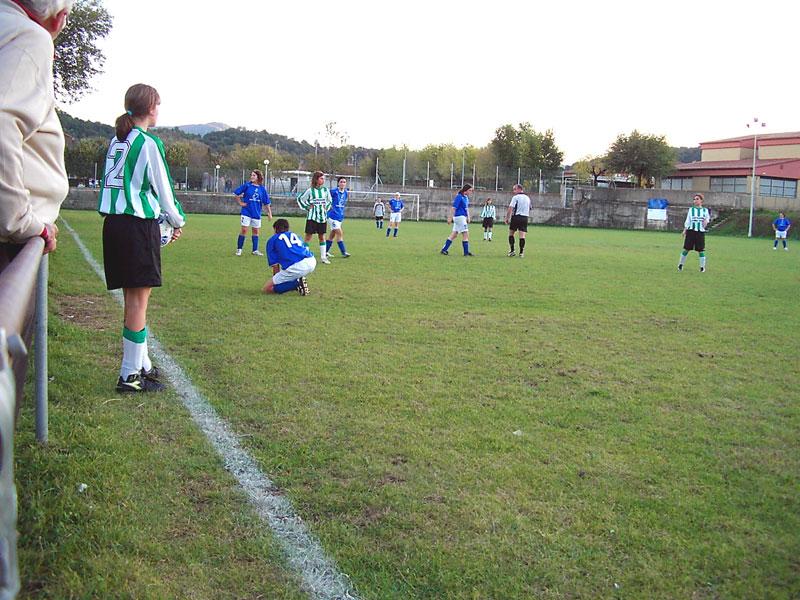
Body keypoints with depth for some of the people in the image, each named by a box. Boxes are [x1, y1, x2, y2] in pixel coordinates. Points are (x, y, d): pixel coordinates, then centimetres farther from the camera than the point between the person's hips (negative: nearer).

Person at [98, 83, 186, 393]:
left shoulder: (116, 141, 15)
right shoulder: (148, 143, -9)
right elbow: (163, 189, -5)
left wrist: (163, 217, 20)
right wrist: (178, 221, 11)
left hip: (113, 224, 8)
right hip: (139, 225, -8)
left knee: (132, 297, 13)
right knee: (138, 298, -3)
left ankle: (142, 365, 23)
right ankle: (130, 375, 0)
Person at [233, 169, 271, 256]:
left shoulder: (262, 189, 1)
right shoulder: (247, 185, -5)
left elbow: (266, 202, 6)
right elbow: (236, 193, 3)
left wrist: (269, 213, 5)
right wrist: (240, 203, -1)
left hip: (256, 213, 3)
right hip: (246, 212, -3)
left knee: (255, 231, 10)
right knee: (244, 230, -5)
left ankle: (255, 250, 19)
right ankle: (239, 249, 5)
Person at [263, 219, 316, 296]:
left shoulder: (272, 240, 18)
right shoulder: (295, 235, 32)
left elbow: (275, 265, 15)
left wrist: (277, 279, 33)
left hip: (296, 267, -6)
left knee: (266, 289, 3)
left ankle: (296, 283, -8)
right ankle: (298, 281, 11)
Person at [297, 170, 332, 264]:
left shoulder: (325, 190, 5)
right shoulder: (310, 190, -5)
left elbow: (329, 200, 23)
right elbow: (299, 199, 4)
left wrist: (326, 207, 8)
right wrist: (306, 207, -2)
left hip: (322, 216, 4)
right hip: (312, 217, -4)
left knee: (322, 236, 9)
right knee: (308, 236, -2)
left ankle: (323, 257, 14)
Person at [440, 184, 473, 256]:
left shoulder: (466, 197, 14)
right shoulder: (459, 197, -13)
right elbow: (453, 208, -17)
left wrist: (468, 217, 16)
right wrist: (450, 218, -19)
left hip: (463, 217, 9)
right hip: (459, 217, -9)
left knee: (454, 234, 10)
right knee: (465, 234, -7)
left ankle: (444, 249, 14)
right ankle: (466, 252, -2)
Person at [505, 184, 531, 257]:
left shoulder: (515, 197, -6)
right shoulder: (528, 198, 14)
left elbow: (510, 209, -13)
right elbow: (529, 209, 23)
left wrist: (507, 218, -8)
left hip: (516, 217, -4)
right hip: (525, 218, 4)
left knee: (511, 233, 10)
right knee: (522, 235, 0)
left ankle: (512, 250, 5)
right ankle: (521, 252, -3)